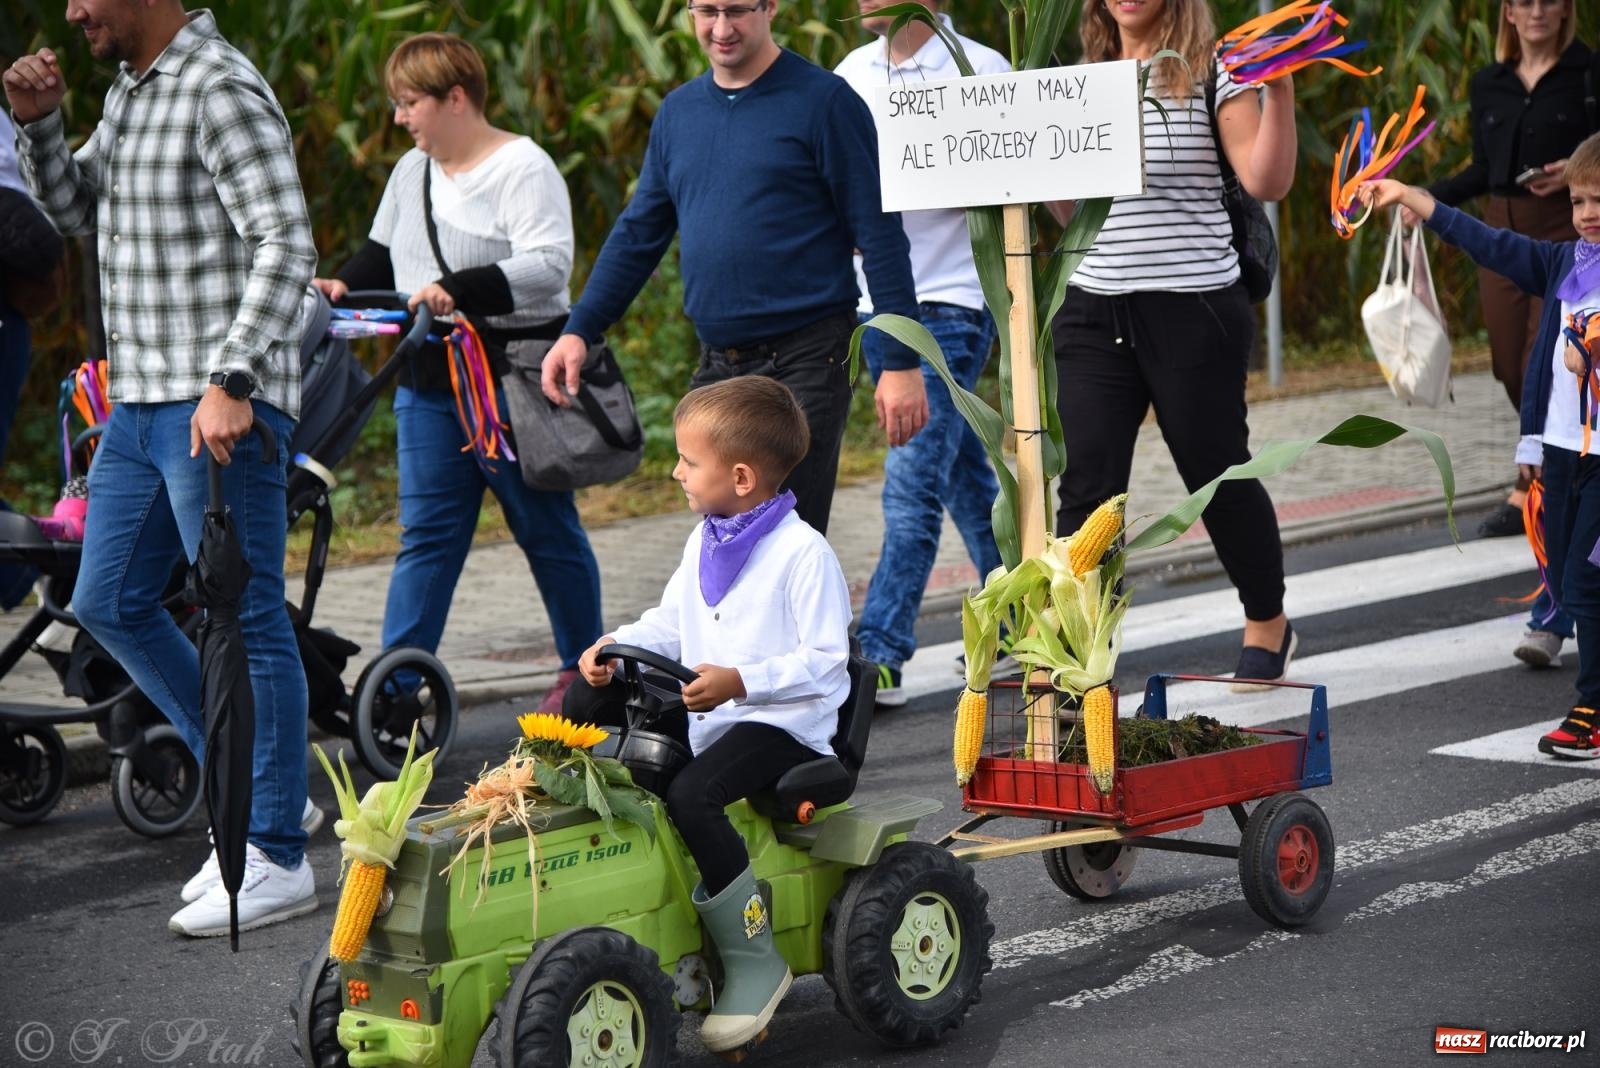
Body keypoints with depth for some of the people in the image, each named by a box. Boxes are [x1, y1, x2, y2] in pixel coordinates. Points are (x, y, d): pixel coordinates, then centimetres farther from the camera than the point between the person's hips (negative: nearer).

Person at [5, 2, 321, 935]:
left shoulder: (221, 89, -13)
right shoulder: (128, 91, 15)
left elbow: (286, 245, -20)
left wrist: (230, 382, -27)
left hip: (221, 409, -10)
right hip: (140, 402, 10)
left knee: (245, 622, -5)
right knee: (110, 603, 15)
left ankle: (277, 858, 2)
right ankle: (254, 792, 24)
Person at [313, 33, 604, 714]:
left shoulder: (523, 168, -10)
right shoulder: (412, 171, 14)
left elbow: (547, 266, -23)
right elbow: (384, 253, 27)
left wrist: (457, 289, -32)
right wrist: (342, 286, 6)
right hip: (429, 383, 7)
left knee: (546, 530, 5)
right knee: (425, 533, 3)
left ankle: (584, 670, 19)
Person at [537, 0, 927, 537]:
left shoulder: (823, 101, -6)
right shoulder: (678, 111, 12)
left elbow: (880, 236, -7)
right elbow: (638, 232, 18)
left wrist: (900, 363, -12)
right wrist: (579, 330, 8)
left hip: (805, 361, -6)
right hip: (717, 366, 6)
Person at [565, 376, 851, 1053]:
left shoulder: (802, 552, -15)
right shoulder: (705, 541, 12)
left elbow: (825, 660, -18)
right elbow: (670, 624, 18)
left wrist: (740, 682, -29)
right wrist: (616, 647, -2)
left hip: (780, 723, -9)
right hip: (702, 712, 9)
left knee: (690, 795, -33)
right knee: (587, 700, 3)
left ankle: (755, 959, -24)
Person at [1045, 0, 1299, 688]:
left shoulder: (1211, 71, -4)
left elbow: (1266, 182, -15)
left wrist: (1280, 90, -24)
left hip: (1192, 309, -4)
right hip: (1093, 313, 4)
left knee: (1218, 475, 9)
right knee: (1086, 487, -3)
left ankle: (1268, 629, 30)